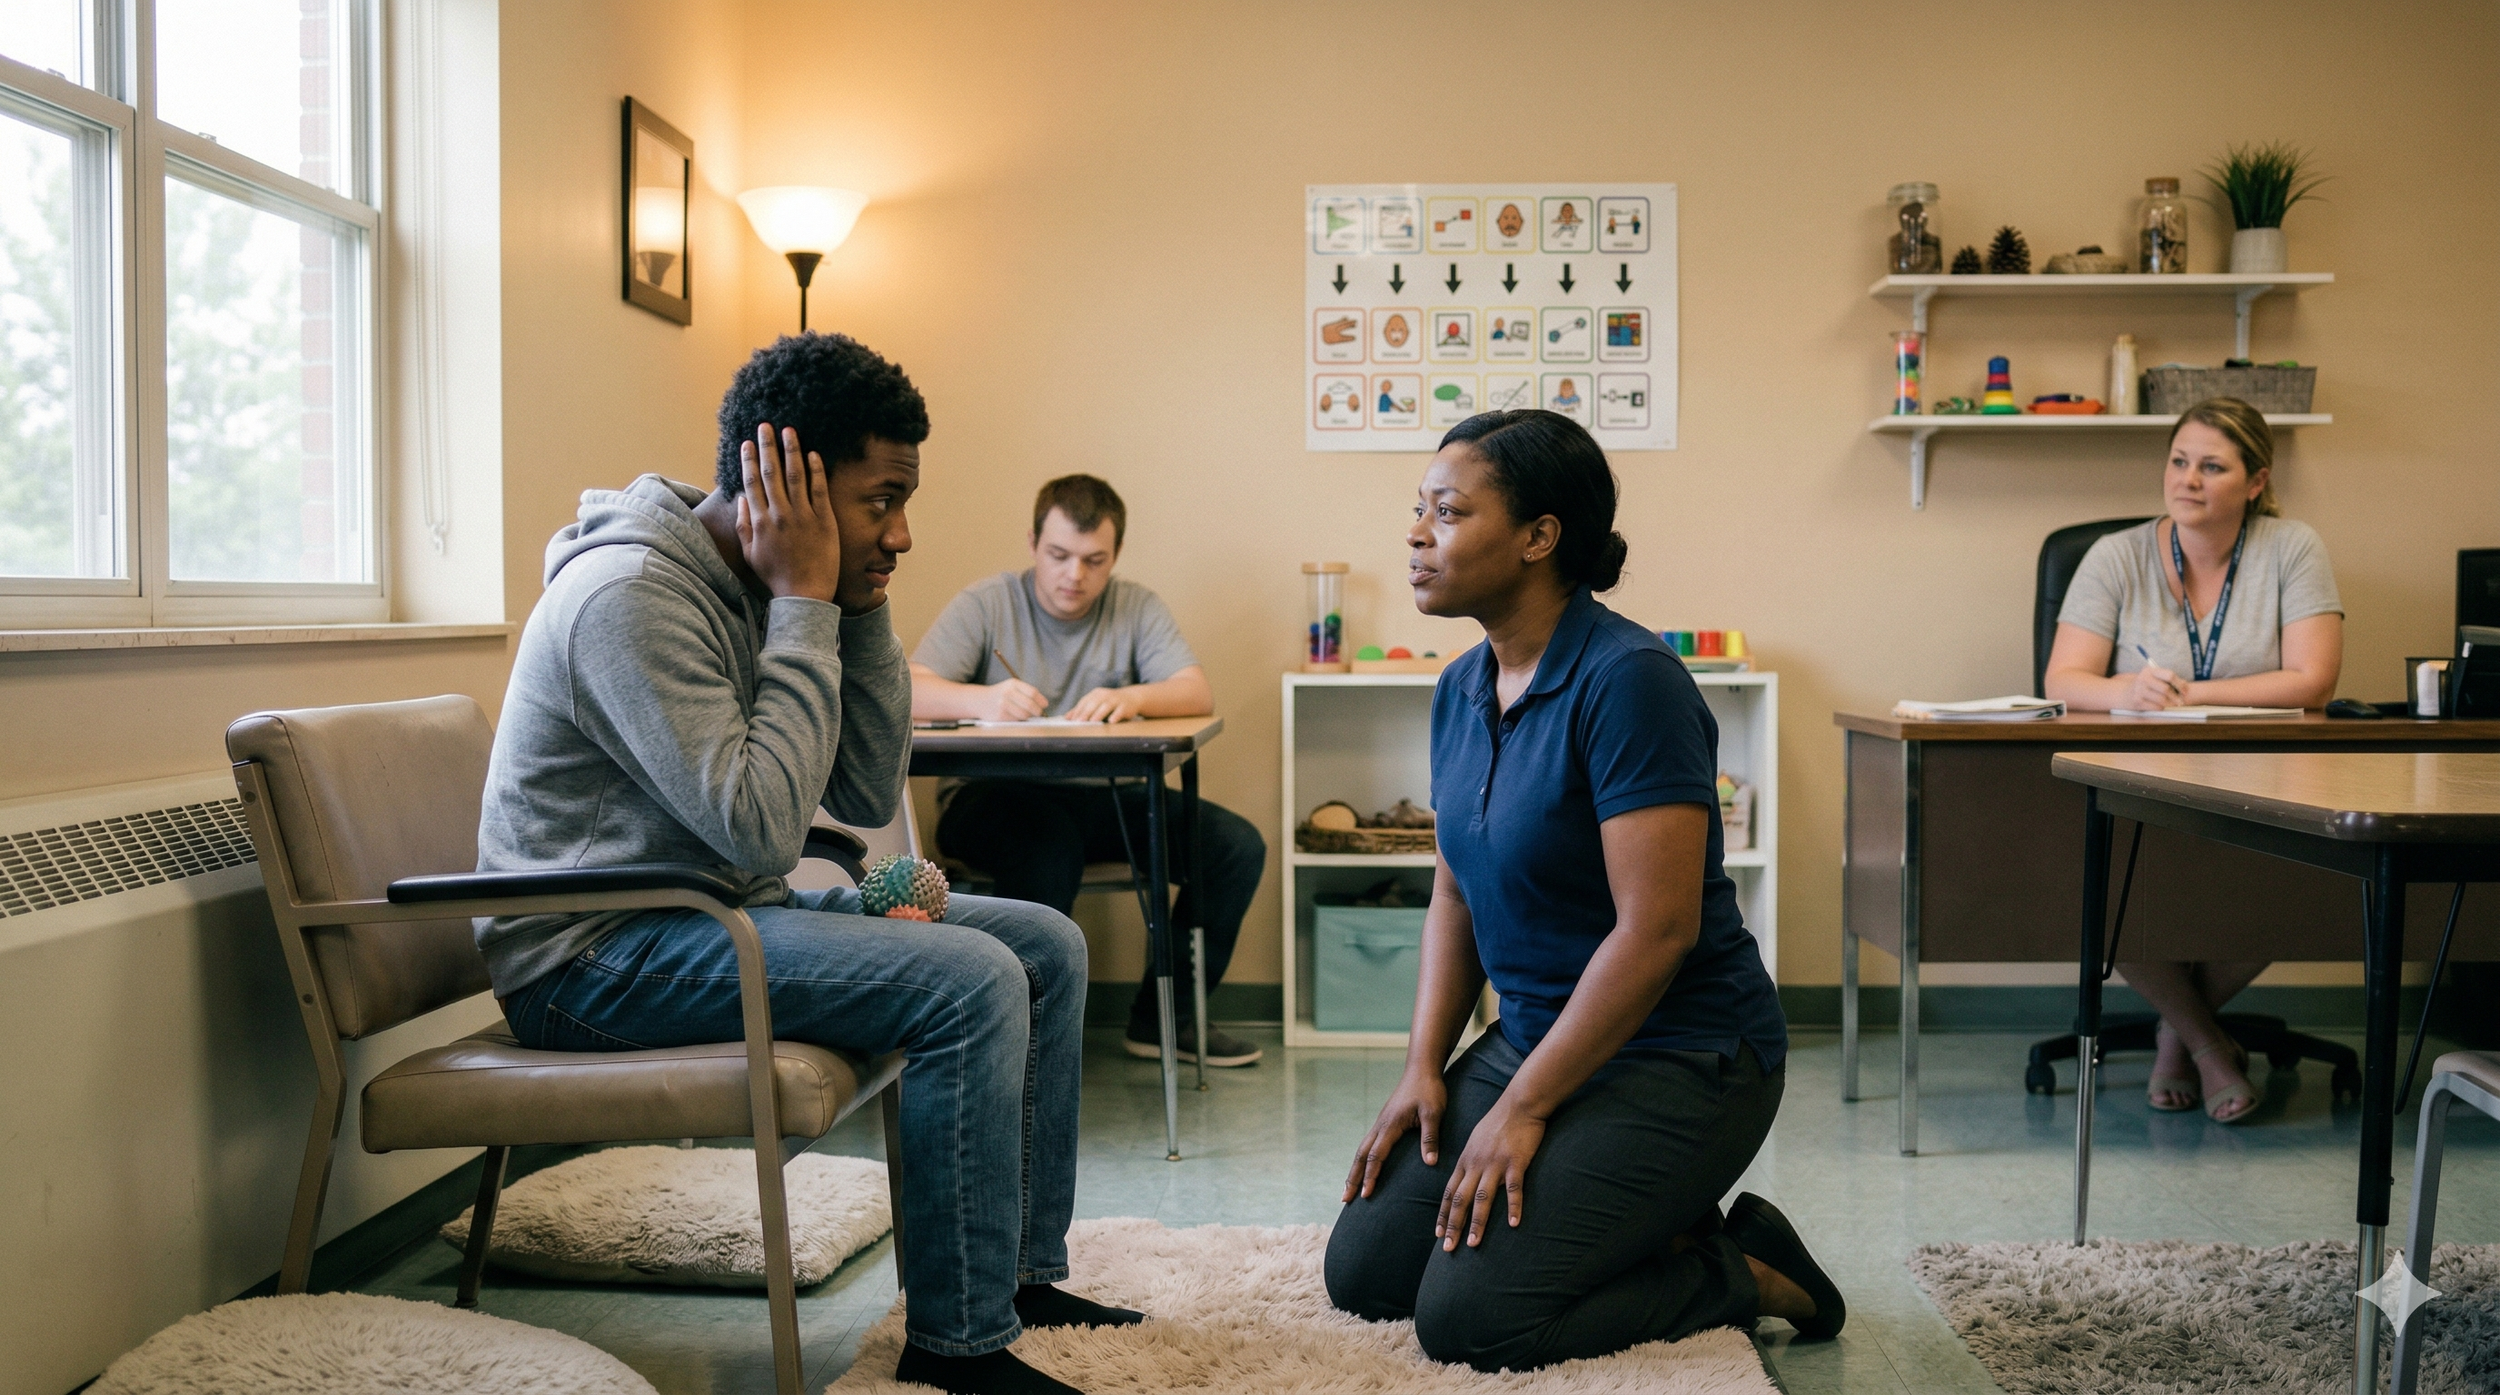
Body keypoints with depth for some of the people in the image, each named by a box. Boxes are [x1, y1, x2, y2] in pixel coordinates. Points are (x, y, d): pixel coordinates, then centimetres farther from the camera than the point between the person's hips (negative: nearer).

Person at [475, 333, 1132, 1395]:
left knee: (1046, 947, 4)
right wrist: (805, 607, -22)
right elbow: (759, 827, -28)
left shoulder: (766, 590, 7)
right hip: (596, 956, -9)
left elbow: (868, 800, 5)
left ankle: (1023, 1276, 13)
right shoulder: (633, 593, -21)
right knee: (969, 982, -26)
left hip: (724, 913, 9)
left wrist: (863, 609, -4)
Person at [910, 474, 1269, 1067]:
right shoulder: (986, 604, -2)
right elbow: (909, 691, -15)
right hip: (991, 796, -4)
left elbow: (1198, 694, -9)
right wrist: (983, 699, -37)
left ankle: (1163, 1017, 1)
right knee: (1051, 846, -38)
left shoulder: (1137, 607, 6)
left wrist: (1130, 697, -32)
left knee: (1238, 845, -13)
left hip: (1098, 797, 4)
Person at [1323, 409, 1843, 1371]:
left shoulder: (1628, 680, -21)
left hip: (1678, 1058, -8)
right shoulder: (1462, 689, 5)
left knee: (1467, 1316, -16)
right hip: (1536, 1036, 9)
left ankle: (1744, 1269, 5)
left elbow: (1657, 929, -25)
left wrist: (1522, 1111, -20)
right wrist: (1424, 1066, 0)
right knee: (1363, 1271, 4)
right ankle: (1655, 1227, 16)